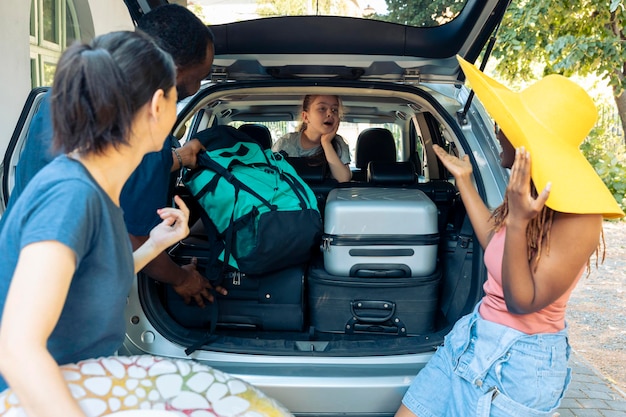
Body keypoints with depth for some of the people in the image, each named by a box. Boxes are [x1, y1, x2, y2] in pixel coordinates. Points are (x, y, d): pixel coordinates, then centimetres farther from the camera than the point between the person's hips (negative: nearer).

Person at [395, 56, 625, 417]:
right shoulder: (535, 193, 1)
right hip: (475, 336, 8)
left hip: (519, 361, -8)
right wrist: (464, 180, 17)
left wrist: (517, 222, -33)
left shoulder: (578, 214, -22)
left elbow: (523, 302, -21)